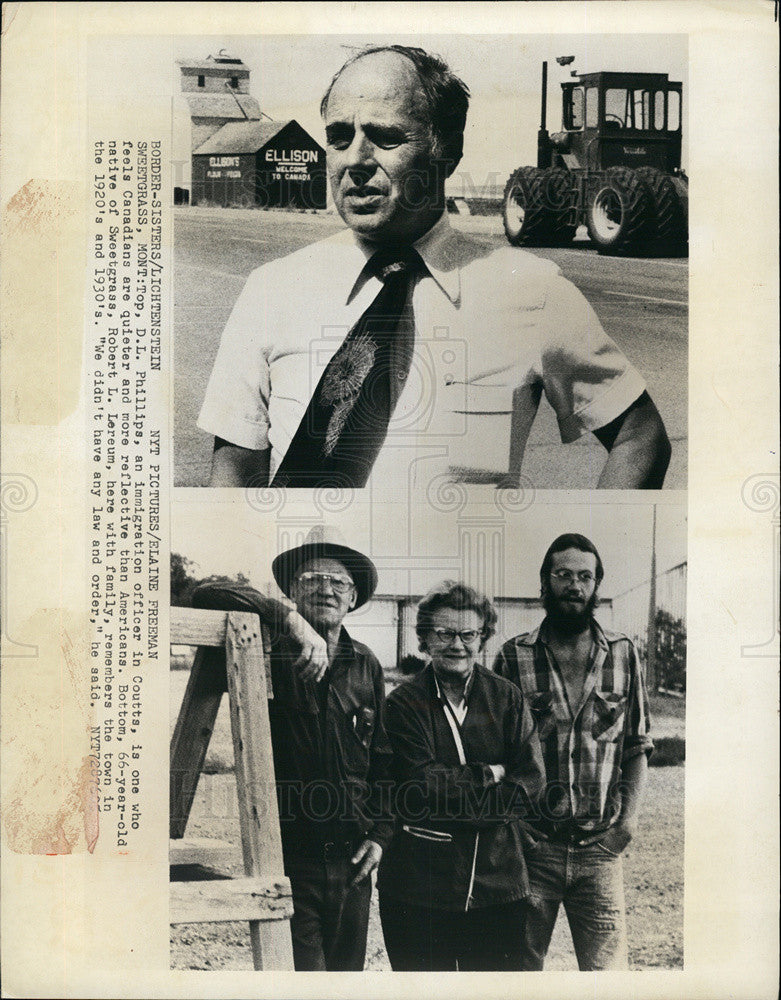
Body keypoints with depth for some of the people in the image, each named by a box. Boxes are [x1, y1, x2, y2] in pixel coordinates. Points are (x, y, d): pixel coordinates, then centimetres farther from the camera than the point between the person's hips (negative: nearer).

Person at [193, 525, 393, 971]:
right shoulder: (270, 655, -6)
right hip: (290, 858, -4)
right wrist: (291, 622, -27)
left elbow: (382, 758, 14)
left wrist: (380, 833, 5)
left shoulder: (366, 665, 8)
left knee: (347, 967, 16)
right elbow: (207, 598, -20)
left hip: (351, 858, 5)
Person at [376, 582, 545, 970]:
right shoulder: (404, 702, -3)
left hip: (499, 883, 2)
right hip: (418, 885, -2)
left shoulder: (507, 699, 4)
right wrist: (489, 775, -10)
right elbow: (422, 785, -15)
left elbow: (529, 784, -5)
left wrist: (452, 808, -13)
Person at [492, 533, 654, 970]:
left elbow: (638, 747, 9)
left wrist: (628, 818, -4)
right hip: (531, 845, -1)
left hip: (600, 848, 1)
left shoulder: (624, 654, 5)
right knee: (521, 967, 10)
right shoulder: (513, 657, -1)